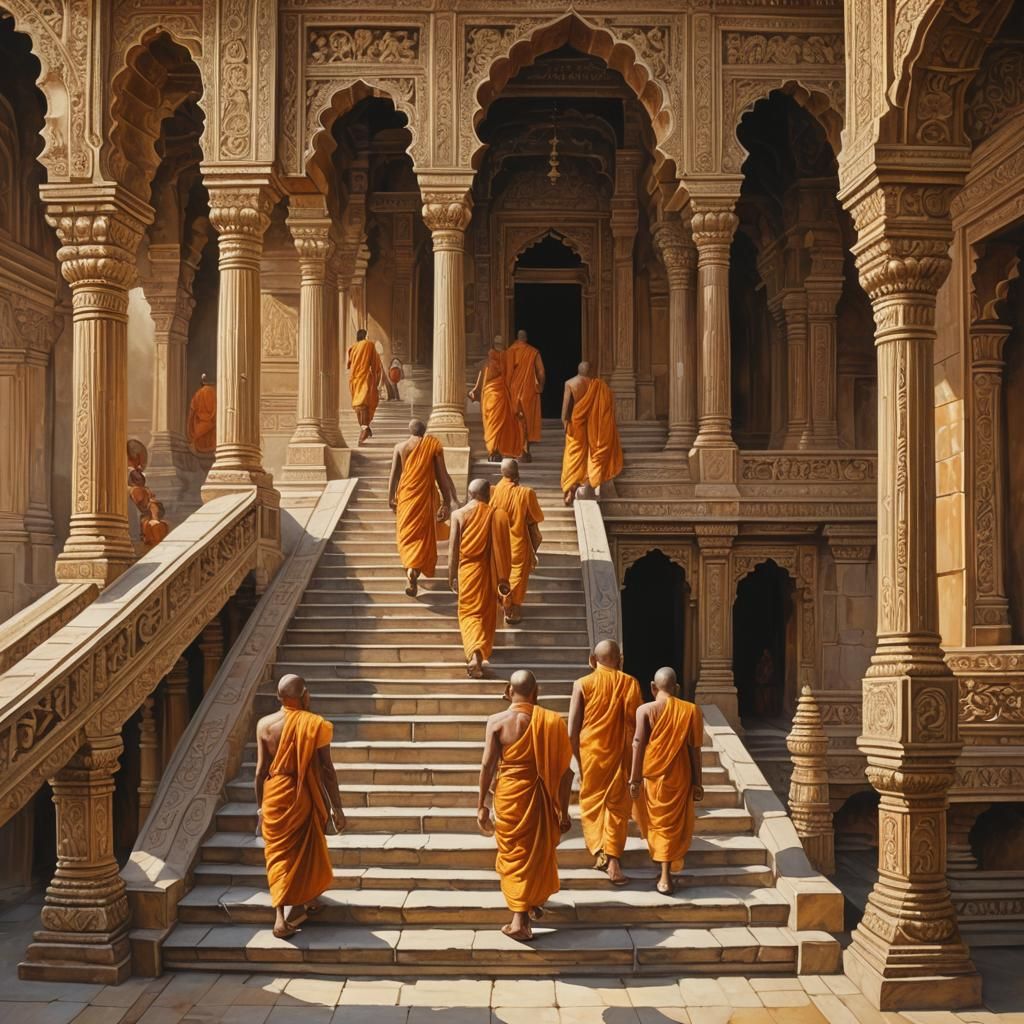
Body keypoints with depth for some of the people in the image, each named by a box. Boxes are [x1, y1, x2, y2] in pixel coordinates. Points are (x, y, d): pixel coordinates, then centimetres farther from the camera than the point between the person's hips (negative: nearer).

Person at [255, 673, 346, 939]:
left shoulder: (265, 725, -6)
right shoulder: (314, 725, -14)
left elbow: (261, 770, -1)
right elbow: (327, 770, -11)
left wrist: (260, 807, 10)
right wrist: (337, 807, -2)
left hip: (275, 797, 2)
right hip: (304, 797, -2)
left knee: (279, 853, 10)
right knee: (307, 850, 19)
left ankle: (281, 916, 4)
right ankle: (306, 901, 34)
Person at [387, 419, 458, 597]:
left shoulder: (400, 447, 0)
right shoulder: (434, 445, -5)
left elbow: (394, 475, 1)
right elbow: (442, 475, -5)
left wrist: (390, 498, 12)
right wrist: (447, 502, 0)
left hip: (406, 495, 1)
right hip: (426, 495, -1)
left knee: (407, 533, 16)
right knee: (423, 535, 5)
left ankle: (410, 569, 12)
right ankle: (414, 571, -9)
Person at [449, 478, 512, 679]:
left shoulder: (459, 514, -7)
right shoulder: (497, 515, -7)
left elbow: (453, 548, -7)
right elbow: (502, 549, -6)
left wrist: (452, 575, 1)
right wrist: (503, 578, 0)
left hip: (468, 570, -1)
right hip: (488, 571, 1)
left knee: (469, 612, 6)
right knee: (486, 613, 18)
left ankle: (475, 652, -15)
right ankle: (482, 652, 30)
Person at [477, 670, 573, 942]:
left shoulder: (497, 721, -8)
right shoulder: (551, 721, -4)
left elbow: (487, 765, -10)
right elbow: (564, 769, -4)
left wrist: (481, 804, -1)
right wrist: (563, 810, 3)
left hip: (510, 796, -2)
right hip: (541, 796, 2)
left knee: (514, 853, 10)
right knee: (540, 851, 21)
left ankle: (520, 920, 5)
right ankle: (534, 903, 40)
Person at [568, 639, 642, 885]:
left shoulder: (582, 684, -5)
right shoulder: (630, 683, -3)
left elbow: (572, 731, -7)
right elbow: (636, 726, -4)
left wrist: (577, 761, 5)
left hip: (590, 754, -1)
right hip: (620, 754, 1)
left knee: (592, 803, 15)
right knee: (617, 806, 9)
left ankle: (600, 852, 6)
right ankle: (613, 859, -1)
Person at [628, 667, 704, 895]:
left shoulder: (645, 710, -6)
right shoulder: (691, 710, -2)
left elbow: (638, 745, -10)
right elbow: (694, 749, -1)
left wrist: (634, 779, -5)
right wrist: (697, 782, 4)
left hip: (652, 774, -1)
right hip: (679, 776, 1)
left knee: (655, 820, 18)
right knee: (672, 824, 11)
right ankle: (665, 876, 10)